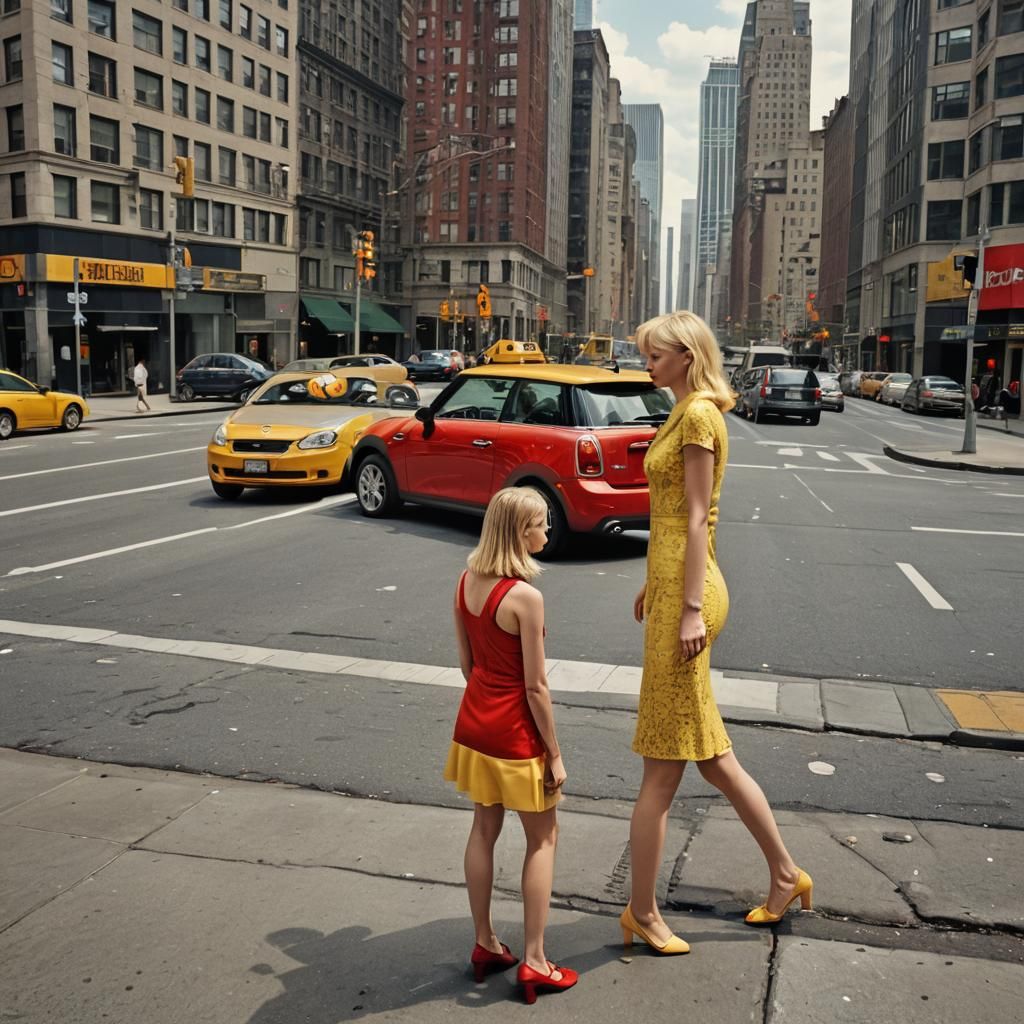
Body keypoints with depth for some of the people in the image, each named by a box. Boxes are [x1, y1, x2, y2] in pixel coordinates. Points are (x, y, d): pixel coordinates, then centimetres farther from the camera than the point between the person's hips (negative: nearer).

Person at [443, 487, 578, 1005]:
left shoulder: (466, 582, -1)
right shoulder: (526, 597, -23)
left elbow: (466, 662, 8)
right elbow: (535, 686, -19)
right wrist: (554, 753, -10)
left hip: (474, 721, 7)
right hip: (516, 731, -7)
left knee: (484, 830, 18)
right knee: (542, 839, 10)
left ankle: (485, 945, 31)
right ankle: (534, 962, 17)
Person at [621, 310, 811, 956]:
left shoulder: (700, 415, -12)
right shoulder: (688, 413, 17)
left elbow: (696, 517, -17)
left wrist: (691, 608, -19)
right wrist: (655, 585, 24)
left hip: (686, 594, -10)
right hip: (673, 586, 10)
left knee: (665, 768, 1)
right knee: (710, 754, 16)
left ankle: (642, 913, 14)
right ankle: (786, 874, 29)